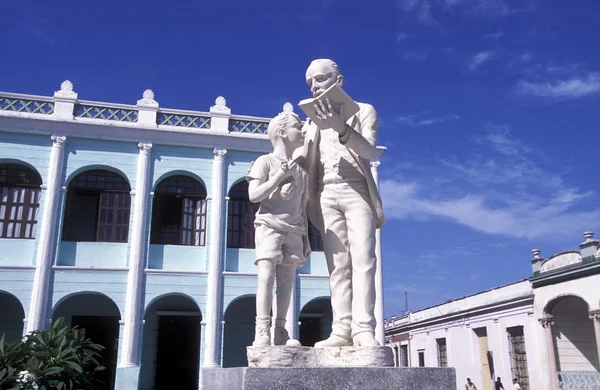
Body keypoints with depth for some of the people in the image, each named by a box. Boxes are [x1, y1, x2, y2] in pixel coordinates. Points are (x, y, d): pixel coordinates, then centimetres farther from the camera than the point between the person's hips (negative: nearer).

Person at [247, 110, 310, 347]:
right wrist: (279, 176, -15)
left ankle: (280, 332, 5)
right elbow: (254, 195, -9)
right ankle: (262, 331, -16)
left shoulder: (301, 171, 16)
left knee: (287, 279, 0)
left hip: (293, 230, 5)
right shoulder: (265, 162, 1)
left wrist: (305, 238, 12)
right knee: (267, 274, -15)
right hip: (269, 225, -5)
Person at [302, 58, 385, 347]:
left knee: (362, 259, -14)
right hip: (326, 196, 3)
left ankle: (364, 329, -18)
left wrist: (341, 128, -27)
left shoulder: (364, 110, 9)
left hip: (356, 191, -3)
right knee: (338, 265, -3)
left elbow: (369, 149, -9)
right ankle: (342, 330, -8)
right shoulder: (312, 123, 20)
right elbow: (308, 168, 16)